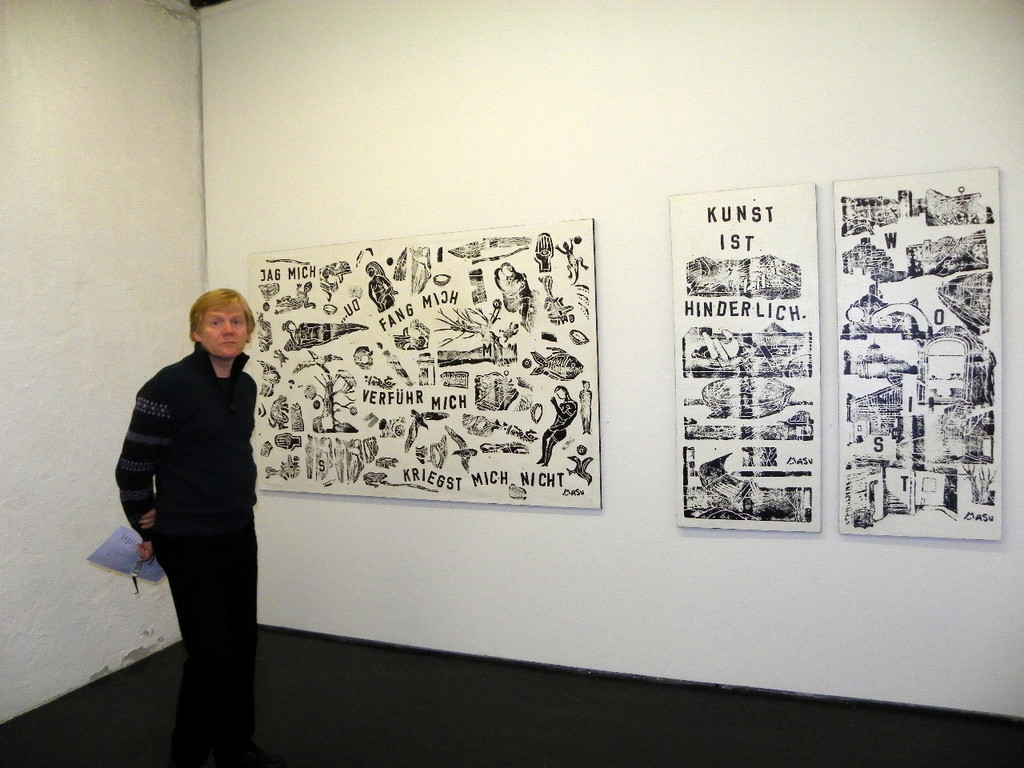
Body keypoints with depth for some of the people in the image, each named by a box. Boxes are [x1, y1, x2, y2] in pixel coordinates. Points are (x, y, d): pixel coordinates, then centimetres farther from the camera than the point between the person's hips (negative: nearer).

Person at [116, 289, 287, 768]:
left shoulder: (245, 386, 4)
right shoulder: (170, 386, -16)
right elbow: (134, 466, -9)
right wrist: (146, 530, 2)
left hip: (240, 534, 7)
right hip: (190, 542, -7)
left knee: (242, 644, 15)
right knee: (210, 654, 1)